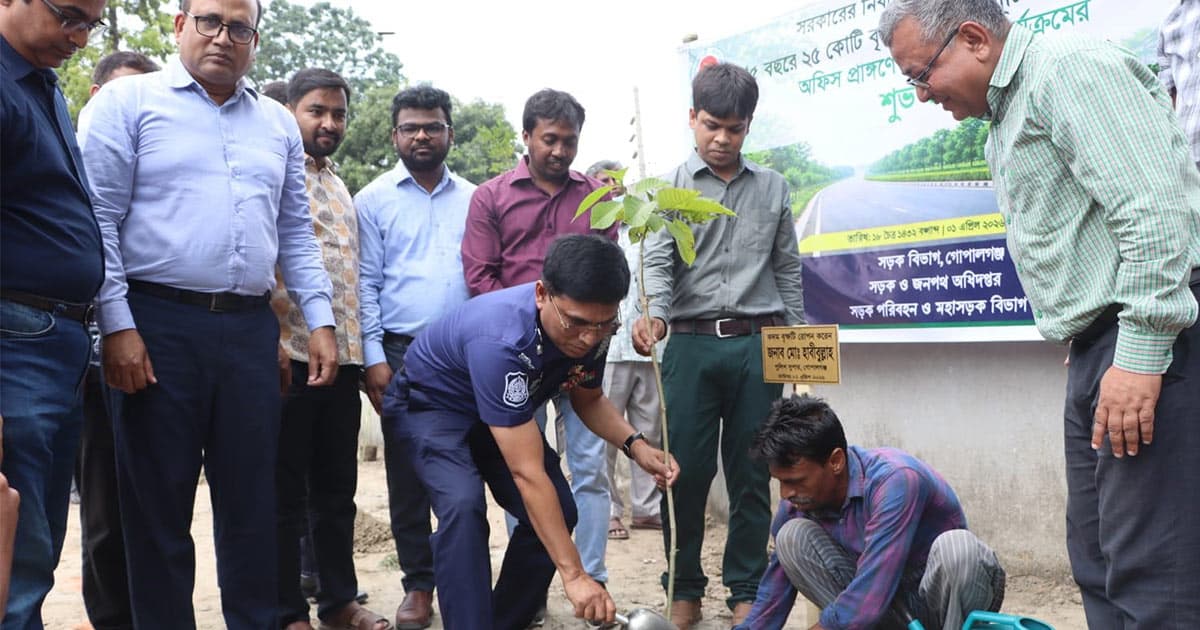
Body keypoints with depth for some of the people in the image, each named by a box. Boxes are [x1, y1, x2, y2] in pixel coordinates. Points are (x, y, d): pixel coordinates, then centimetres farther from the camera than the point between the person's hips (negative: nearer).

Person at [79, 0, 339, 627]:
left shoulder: (278, 124, 16)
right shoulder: (129, 101, 2)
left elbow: (295, 234, 17)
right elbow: (99, 219, -4)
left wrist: (319, 320, 8)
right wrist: (117, 327, -12)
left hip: (251, 330, 4)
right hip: (158, 325, -3)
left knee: (252, 497, 9)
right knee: (158, 503, 5)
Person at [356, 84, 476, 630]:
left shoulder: (473, 199, 11)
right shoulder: (374, 200, 5)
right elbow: (366, 284, 1)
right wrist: (374, 356, -7)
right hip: (402, 353, -1)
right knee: (407, 472, 4)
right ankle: (419, 585, 15)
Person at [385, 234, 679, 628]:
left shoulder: (590, 329, -21)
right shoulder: (500, 341, -42)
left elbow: (588, 400, 2)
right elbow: (528, 474, -40)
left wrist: (634, 445, -17)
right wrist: (574, 575, -39)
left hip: (503, 411, 6)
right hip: (430, 405, -6)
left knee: (557, 514, -6)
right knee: (463, 504, -31)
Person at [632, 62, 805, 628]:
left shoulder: (773, 188, 12)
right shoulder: (669, 188, 5)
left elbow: (788, 269, 15)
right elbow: (657, 262, -6)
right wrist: (654, 315, -25)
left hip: (757, 345, 2)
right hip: (692, 343, -2)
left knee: (752, 474, 6)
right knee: (686, 471, 1)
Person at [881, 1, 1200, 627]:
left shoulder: (1070, 66, -9)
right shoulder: (1007, 113, 21)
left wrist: (1140, 353, -21)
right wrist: (1085, 350, 17)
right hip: (1097, 350, 10)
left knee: (1149, 578, -10)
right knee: (1097, 559, 12)